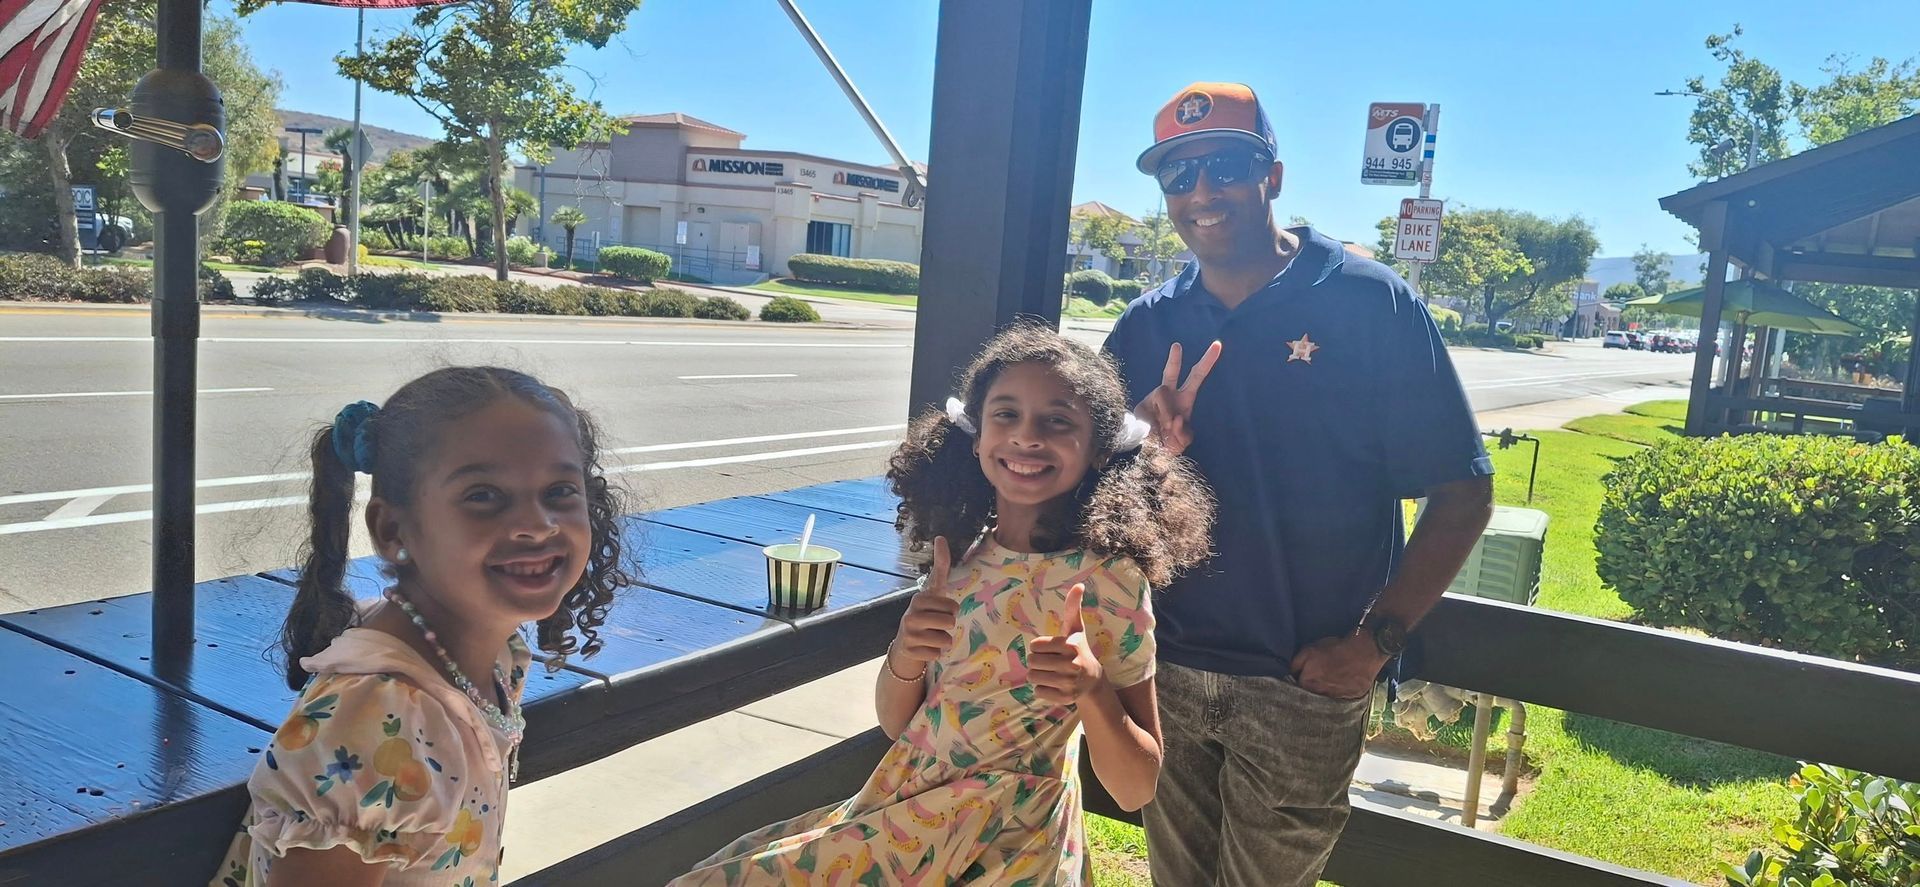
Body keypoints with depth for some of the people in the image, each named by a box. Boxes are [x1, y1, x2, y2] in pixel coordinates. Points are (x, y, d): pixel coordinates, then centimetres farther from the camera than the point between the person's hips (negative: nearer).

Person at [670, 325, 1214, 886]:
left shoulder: (1106, 580, -16)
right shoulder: (962, 554, 0)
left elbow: (1135, 790, -11)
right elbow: (896, 722, 6)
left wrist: (1094, 690, -30)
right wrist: (904, 657, -15)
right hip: (903, 820, 5)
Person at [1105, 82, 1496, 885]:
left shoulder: (1371, 305, -9)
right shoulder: (1145, 327, 2)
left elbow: (1462, 494, -8)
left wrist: (1376, 639, -14)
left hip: (1301, 690, -3)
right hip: (1166, 672, 4)